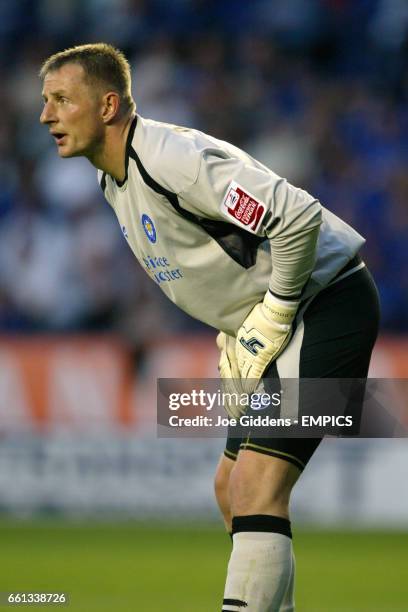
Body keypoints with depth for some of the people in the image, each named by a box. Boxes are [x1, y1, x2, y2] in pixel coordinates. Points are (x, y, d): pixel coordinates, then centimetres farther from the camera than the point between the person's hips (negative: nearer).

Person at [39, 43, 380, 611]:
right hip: (262, 326, 10)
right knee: (231, 489, 14)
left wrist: (272, 319, -19)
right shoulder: (116, 183, 10)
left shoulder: (175, 157, -23)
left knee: (255, 488, -19)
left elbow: (299, 218, -29)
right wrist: (235, 336, 12)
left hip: (328, 305, -10)